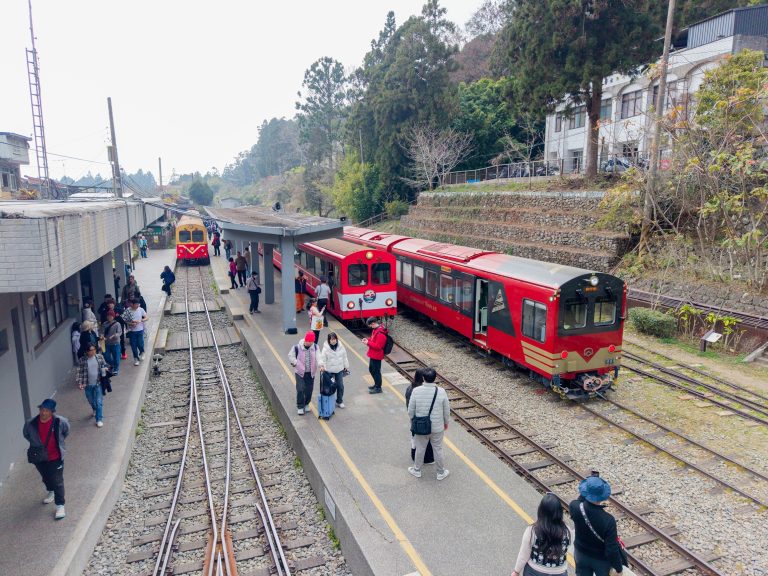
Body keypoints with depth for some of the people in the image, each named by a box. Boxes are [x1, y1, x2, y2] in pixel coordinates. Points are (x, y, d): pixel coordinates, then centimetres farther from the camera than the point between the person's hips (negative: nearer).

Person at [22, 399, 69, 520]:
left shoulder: (60, 422, -23)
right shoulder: (31, 424, -18)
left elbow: (66, 431, 1)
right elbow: (26, 434, 7)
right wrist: (35, 443, 5)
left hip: (55, 457, -3)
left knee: (57, 481, 2)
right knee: (46, 478, 27)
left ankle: (60, 506, 14)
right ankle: (51, 492, 56)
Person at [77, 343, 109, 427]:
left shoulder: (100, 357, -7)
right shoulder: (82, 360, -9)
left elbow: (105, 365, 8)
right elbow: (80, 372, -6)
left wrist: (105, 369, -12)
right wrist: (79, 383, -13)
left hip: (98, 383, -1)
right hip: (88, 385, 1)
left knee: (99, 402, -3)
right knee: (91, 401, 21)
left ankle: (99, 419, 6)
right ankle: (95, 410, 53)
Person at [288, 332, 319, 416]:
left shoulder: (315, 347, -6)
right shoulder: (297, 347, -16)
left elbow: (318, 356, -16)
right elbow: (290, 356, -2)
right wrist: (296, 363, -13)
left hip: (311, 372, 3)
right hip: (300, 372, -3)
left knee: (309, 389, 12)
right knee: (300, 389, -7)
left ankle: (306, 404, 34)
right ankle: (300, 407, 10)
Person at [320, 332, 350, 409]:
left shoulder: (341, 347, -3)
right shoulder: (326, 348, -14)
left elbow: (344, 357, 7)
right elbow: (322, 358, -16)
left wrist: (346, 366, 12)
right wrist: (322, 365, -34)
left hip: (339, 370, 3)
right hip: (329, 370, -3)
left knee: (340, 386, 9)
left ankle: (339, 401, 25)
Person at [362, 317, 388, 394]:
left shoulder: (380, 333, -27)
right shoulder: (376, 329, 6)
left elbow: (378, 346, -27)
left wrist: (368, 343, -22)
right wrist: (368, 339, 2)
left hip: (376, 356, -10)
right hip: (373, 355, 10)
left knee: (376, 371, 3)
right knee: (371, 370, 22)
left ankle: (378, 388, 17)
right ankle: (376, 384, 37)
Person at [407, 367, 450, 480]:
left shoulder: (416, 391, -18)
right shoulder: (441, 391, -17)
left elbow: (410, 410, -9)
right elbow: (447, 410, -6)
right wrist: (446, 422, 12)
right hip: (437, 427, 0)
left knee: (420, 449, 20)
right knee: (438, 449, 18)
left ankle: (417, 470, 38)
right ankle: (441, 473, 34)